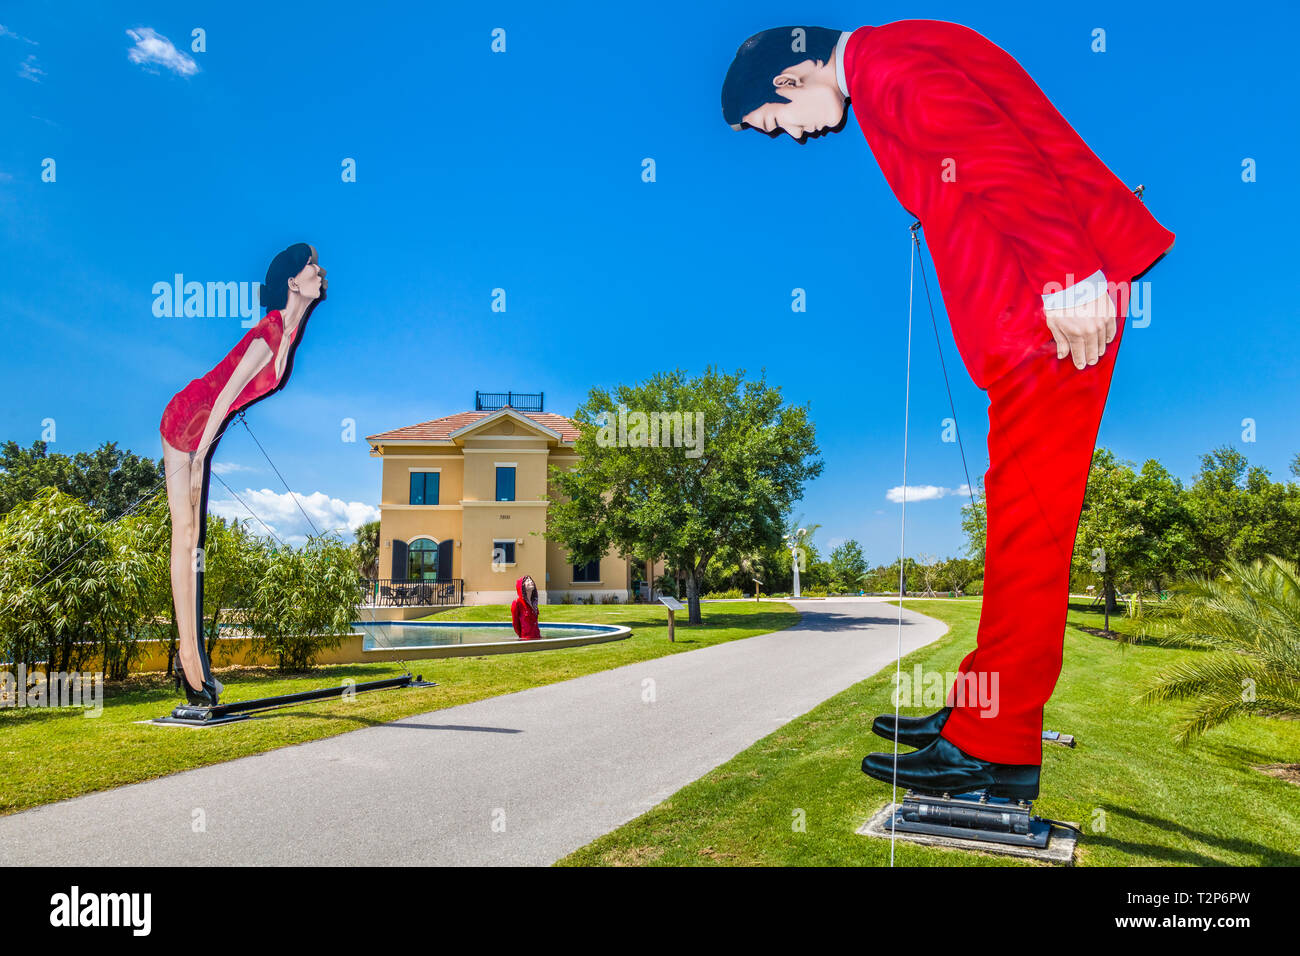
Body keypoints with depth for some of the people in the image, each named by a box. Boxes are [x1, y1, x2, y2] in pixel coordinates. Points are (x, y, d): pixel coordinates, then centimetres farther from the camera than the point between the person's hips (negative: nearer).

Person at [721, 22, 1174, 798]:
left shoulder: (889, 67, -8)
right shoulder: (886, 76, 22)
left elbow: (1007, 162, -20)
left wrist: (1068, 281, -23)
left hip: (1064, 300, -10)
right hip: (1034, 306, 10)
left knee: (1028, 515, -8)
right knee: (1023, 510, 11)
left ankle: (999, 749, 0)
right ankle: (986, 707, 23)